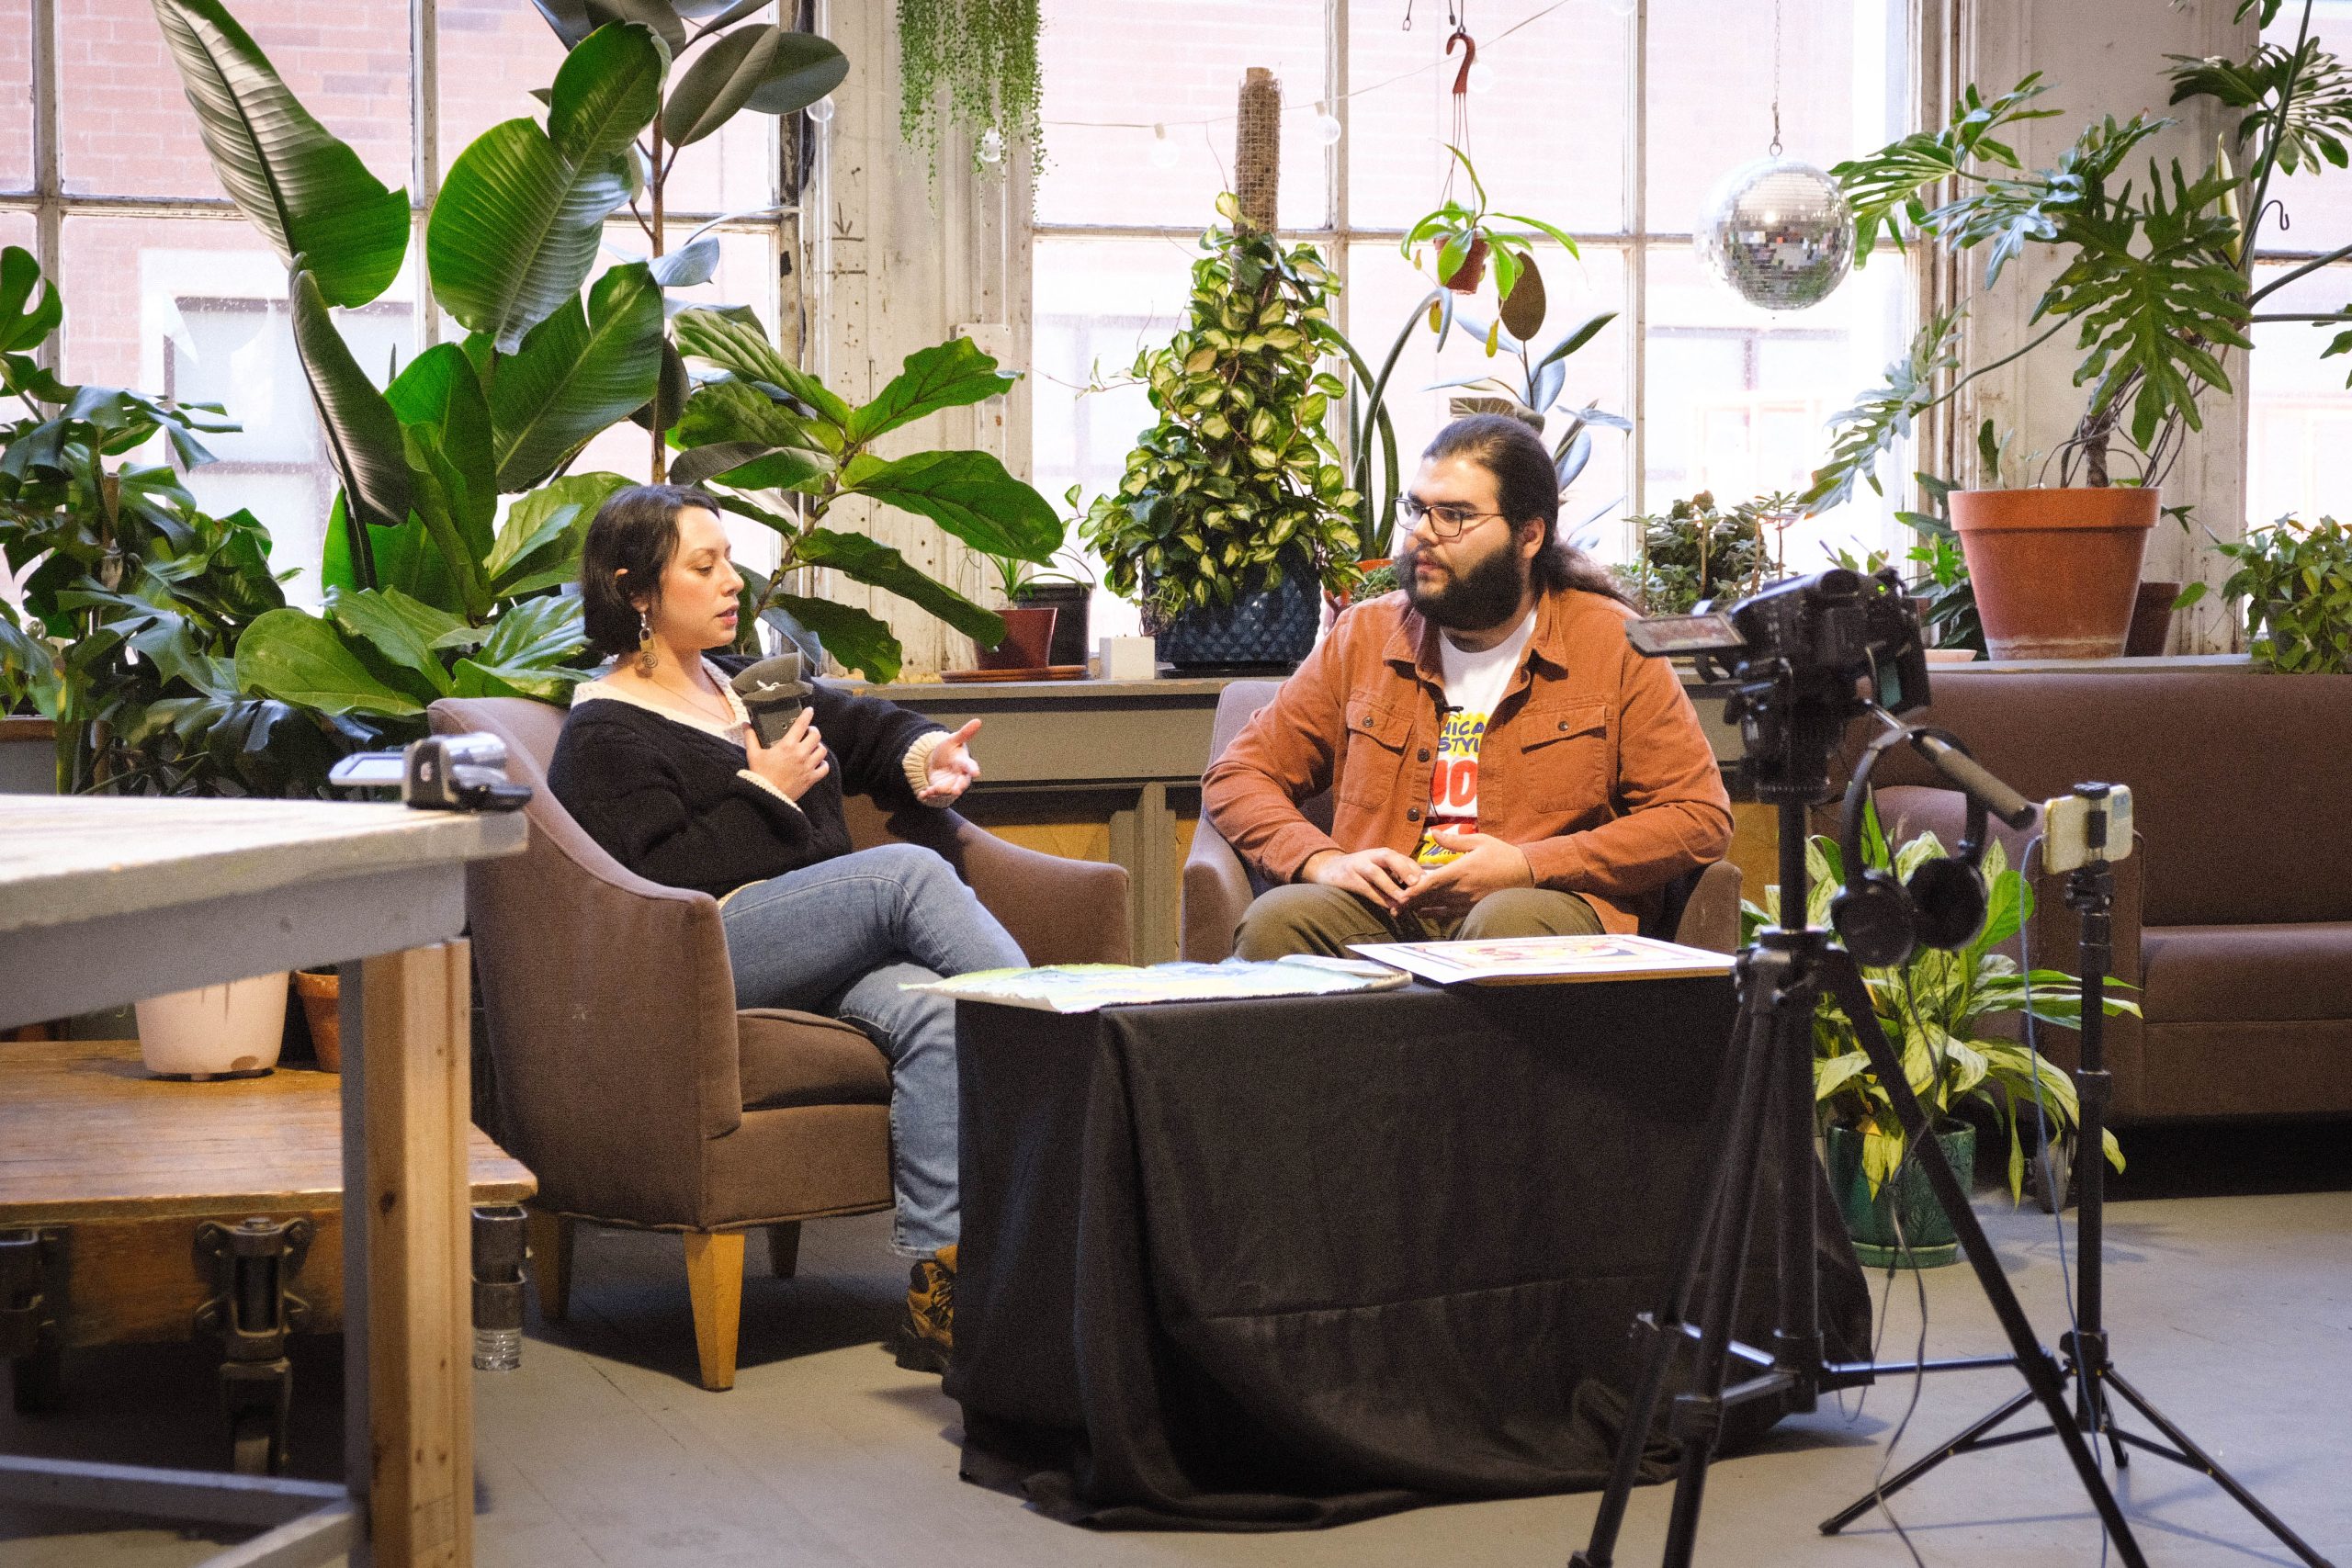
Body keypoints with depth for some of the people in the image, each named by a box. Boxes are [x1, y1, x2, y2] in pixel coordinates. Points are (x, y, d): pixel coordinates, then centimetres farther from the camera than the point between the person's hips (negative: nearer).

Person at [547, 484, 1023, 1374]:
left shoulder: (749, 685, 28)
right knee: (910, 872, -29)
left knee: (929, 1009, -29)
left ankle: (940, 1275, -40)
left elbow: (871, 731, 34)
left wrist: (928, 754, 11)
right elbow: (656, 880, -11)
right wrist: (765, 791, -6)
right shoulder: (604, 735, 4)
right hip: (710, 956, -6)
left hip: (830, 952, 6)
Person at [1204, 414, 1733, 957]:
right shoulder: (1364, 637, 15)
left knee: (1510, 921, -39)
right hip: (1382, 908, 3)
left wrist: (1531, 866, -11)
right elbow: (1236, 780, 16)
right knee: (1275, 919, -30)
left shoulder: (1613, 643, 6)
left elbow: (1702, 819, 1)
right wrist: (1322, 861, -6)